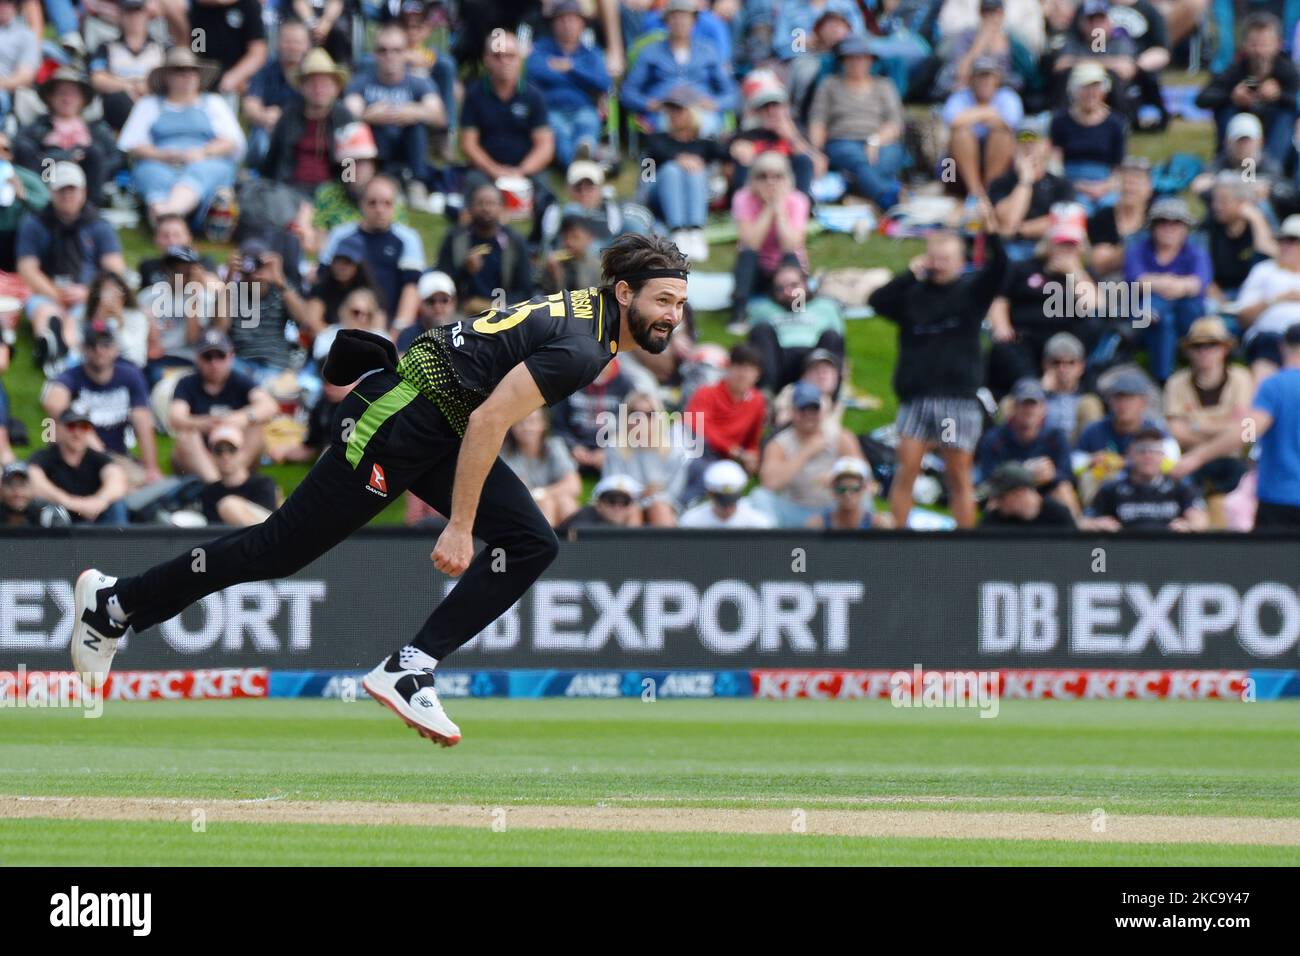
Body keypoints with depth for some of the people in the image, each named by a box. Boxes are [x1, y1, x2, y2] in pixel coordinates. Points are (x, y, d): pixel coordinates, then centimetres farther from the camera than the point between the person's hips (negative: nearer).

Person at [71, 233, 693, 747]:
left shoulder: (588, 309, 8)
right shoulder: (579, 349, -23)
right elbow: (486, 422, -27)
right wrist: (459, 528, -24)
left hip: (440, 430, 10)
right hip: (397, 423, -10)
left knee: (532, 545, -4)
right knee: (280, 550, -2)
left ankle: (407, 673, -8)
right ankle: (115, 602, 12)